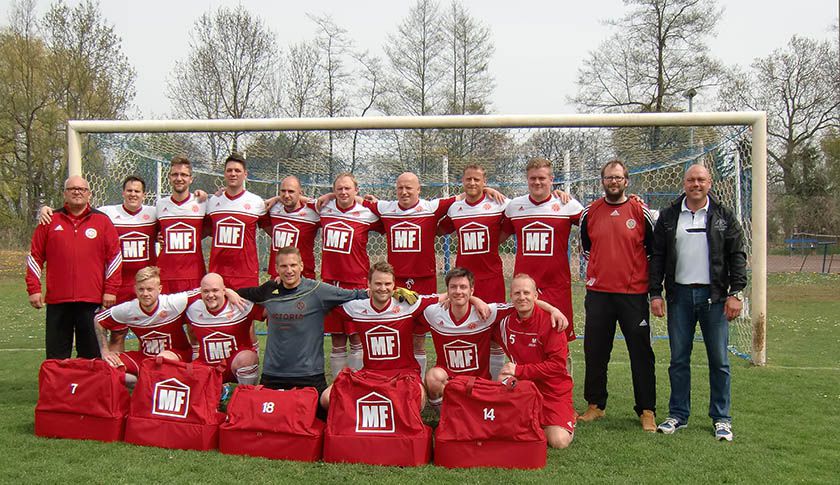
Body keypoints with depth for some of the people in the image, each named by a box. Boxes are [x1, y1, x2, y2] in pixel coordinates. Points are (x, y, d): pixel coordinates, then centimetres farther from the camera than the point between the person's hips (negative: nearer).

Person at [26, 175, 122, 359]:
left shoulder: (102, 221, 6)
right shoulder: (50, 221, 9)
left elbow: (114, 256, 4)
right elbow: (35, 257, 9)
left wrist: (110, 290, -1)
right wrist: (34, 289, 2)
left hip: (92, 301, -1)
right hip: (57, 300, 1)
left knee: (91, 358, 5)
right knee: (56, 358, 7)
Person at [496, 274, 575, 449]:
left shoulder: (550, 320, -15)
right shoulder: (506, 321, -1)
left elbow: (557, 364, -18)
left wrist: (519, 370, -19)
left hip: (553, 390, -4)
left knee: (559, 441, -18)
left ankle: (569, 419, 16)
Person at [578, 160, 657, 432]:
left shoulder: (640, 211, -1)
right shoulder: (589, 212, 5)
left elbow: (653, 248, 8)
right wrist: (599, 269, 10)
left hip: (633, 292, -2)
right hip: (598, 292, 2)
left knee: (641, 353, 2)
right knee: (595, 352, 8)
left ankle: (647, 411, 12)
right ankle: (595, 405, 21)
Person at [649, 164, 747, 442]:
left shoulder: (724, 217, 5)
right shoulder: (668, 217, 8)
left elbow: (737, 256, 3)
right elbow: (657, 257, 7)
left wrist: (735, 293, -5)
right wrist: (655, 293, 0)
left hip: (714, 296, -1)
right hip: (679, 296, 1)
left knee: (719, 360, 2)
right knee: (678, 359, 5)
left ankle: (721, 418, 13)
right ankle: (678, 415, 16)